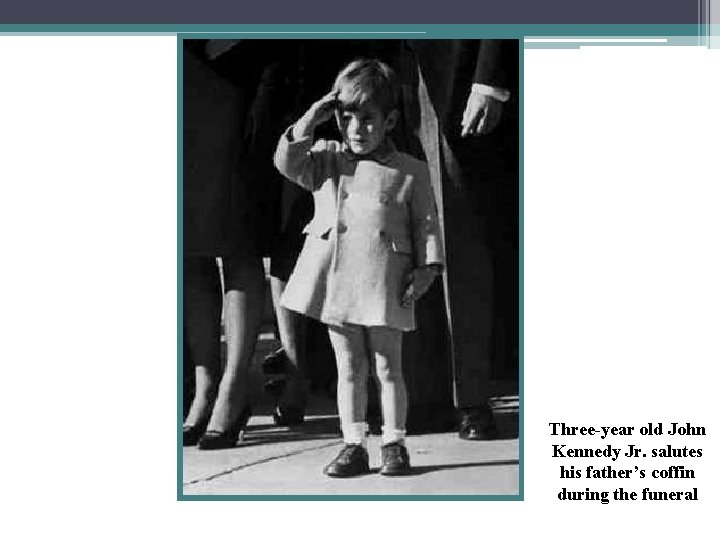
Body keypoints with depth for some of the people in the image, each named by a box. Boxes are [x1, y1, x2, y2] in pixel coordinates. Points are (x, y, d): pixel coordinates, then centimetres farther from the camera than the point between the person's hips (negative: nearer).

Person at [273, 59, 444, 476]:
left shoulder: (411, 172, 2)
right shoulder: (328, 160, 10)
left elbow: (426, 224, 3)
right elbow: (288, 162, -3)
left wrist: (426, 269, -7)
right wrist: (312, 120, -8)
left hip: (385, 286, -2)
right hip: (336, 283, 3)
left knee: (389, 368, 5)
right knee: (349, 369, 9)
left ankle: (394, 443, 15)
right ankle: (354, 445, 16)